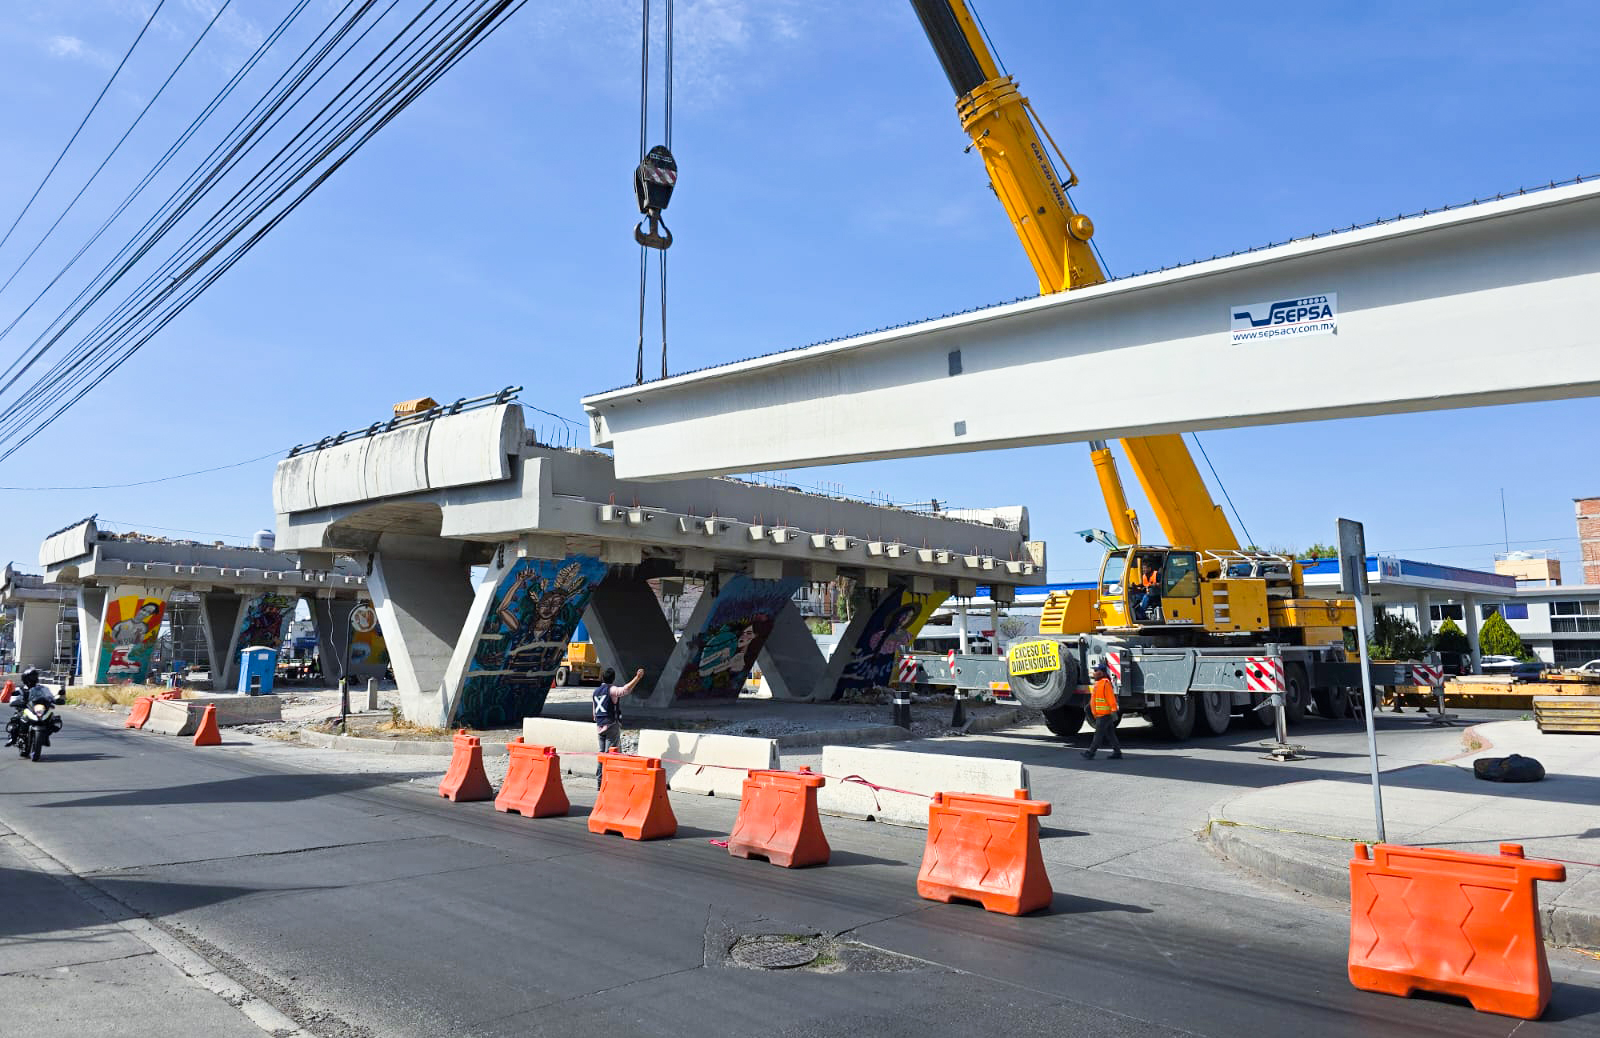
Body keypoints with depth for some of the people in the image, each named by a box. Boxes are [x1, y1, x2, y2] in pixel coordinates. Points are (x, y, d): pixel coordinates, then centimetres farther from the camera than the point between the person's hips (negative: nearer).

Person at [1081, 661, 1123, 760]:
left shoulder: (1105, 683, -15)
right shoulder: (1098, 683, 16)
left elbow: (1111, 698, -20)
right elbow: (1095, 698, 23)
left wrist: (1114, 711, -22)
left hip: (1104, 715, -10)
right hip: (1100, 714, 10)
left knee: (1098, 734, -5)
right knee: (1110, 734, 11)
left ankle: (1090, 752, -4)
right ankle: (1117, 752, 14)